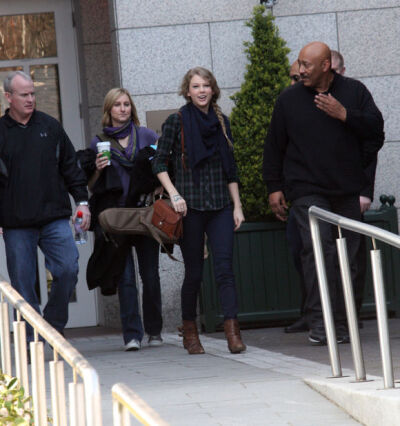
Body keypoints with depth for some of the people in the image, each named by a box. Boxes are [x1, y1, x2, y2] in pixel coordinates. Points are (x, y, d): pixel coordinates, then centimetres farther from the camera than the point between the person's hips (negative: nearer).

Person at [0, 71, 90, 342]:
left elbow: (70, 165, 14)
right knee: (23, 281, 0)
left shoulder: (50, 126, 10)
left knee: (68, 269, -9)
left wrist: (82, 201, 7)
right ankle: (31, 340, 8)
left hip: (54, 218, 1)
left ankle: (54, 323, 12)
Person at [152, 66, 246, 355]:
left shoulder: (221, 122, 11)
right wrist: (174, 194, -13)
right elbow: (160, 163, 0)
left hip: (220, 205, 3)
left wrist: (237, 205, 10)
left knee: (225, 267, -8)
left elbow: (231, 169, 15)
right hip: (190, 206, -3)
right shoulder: (177, 122, -1)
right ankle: (190, 332, 16)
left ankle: (233, 331, -14)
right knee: (194, 272, 2)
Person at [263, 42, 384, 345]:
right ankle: (319, 324, -19)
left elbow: (376, 127, 1)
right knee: (318, 248, -18)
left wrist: (343, 115, -11)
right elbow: (274, 146, 11)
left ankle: (342, 324, 14)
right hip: (307, 191, -2)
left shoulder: (354, 92, 7)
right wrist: (274, 187, 7)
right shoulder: (289, 99, 7)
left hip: (347, 190, 2)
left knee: (347, 257, 5)